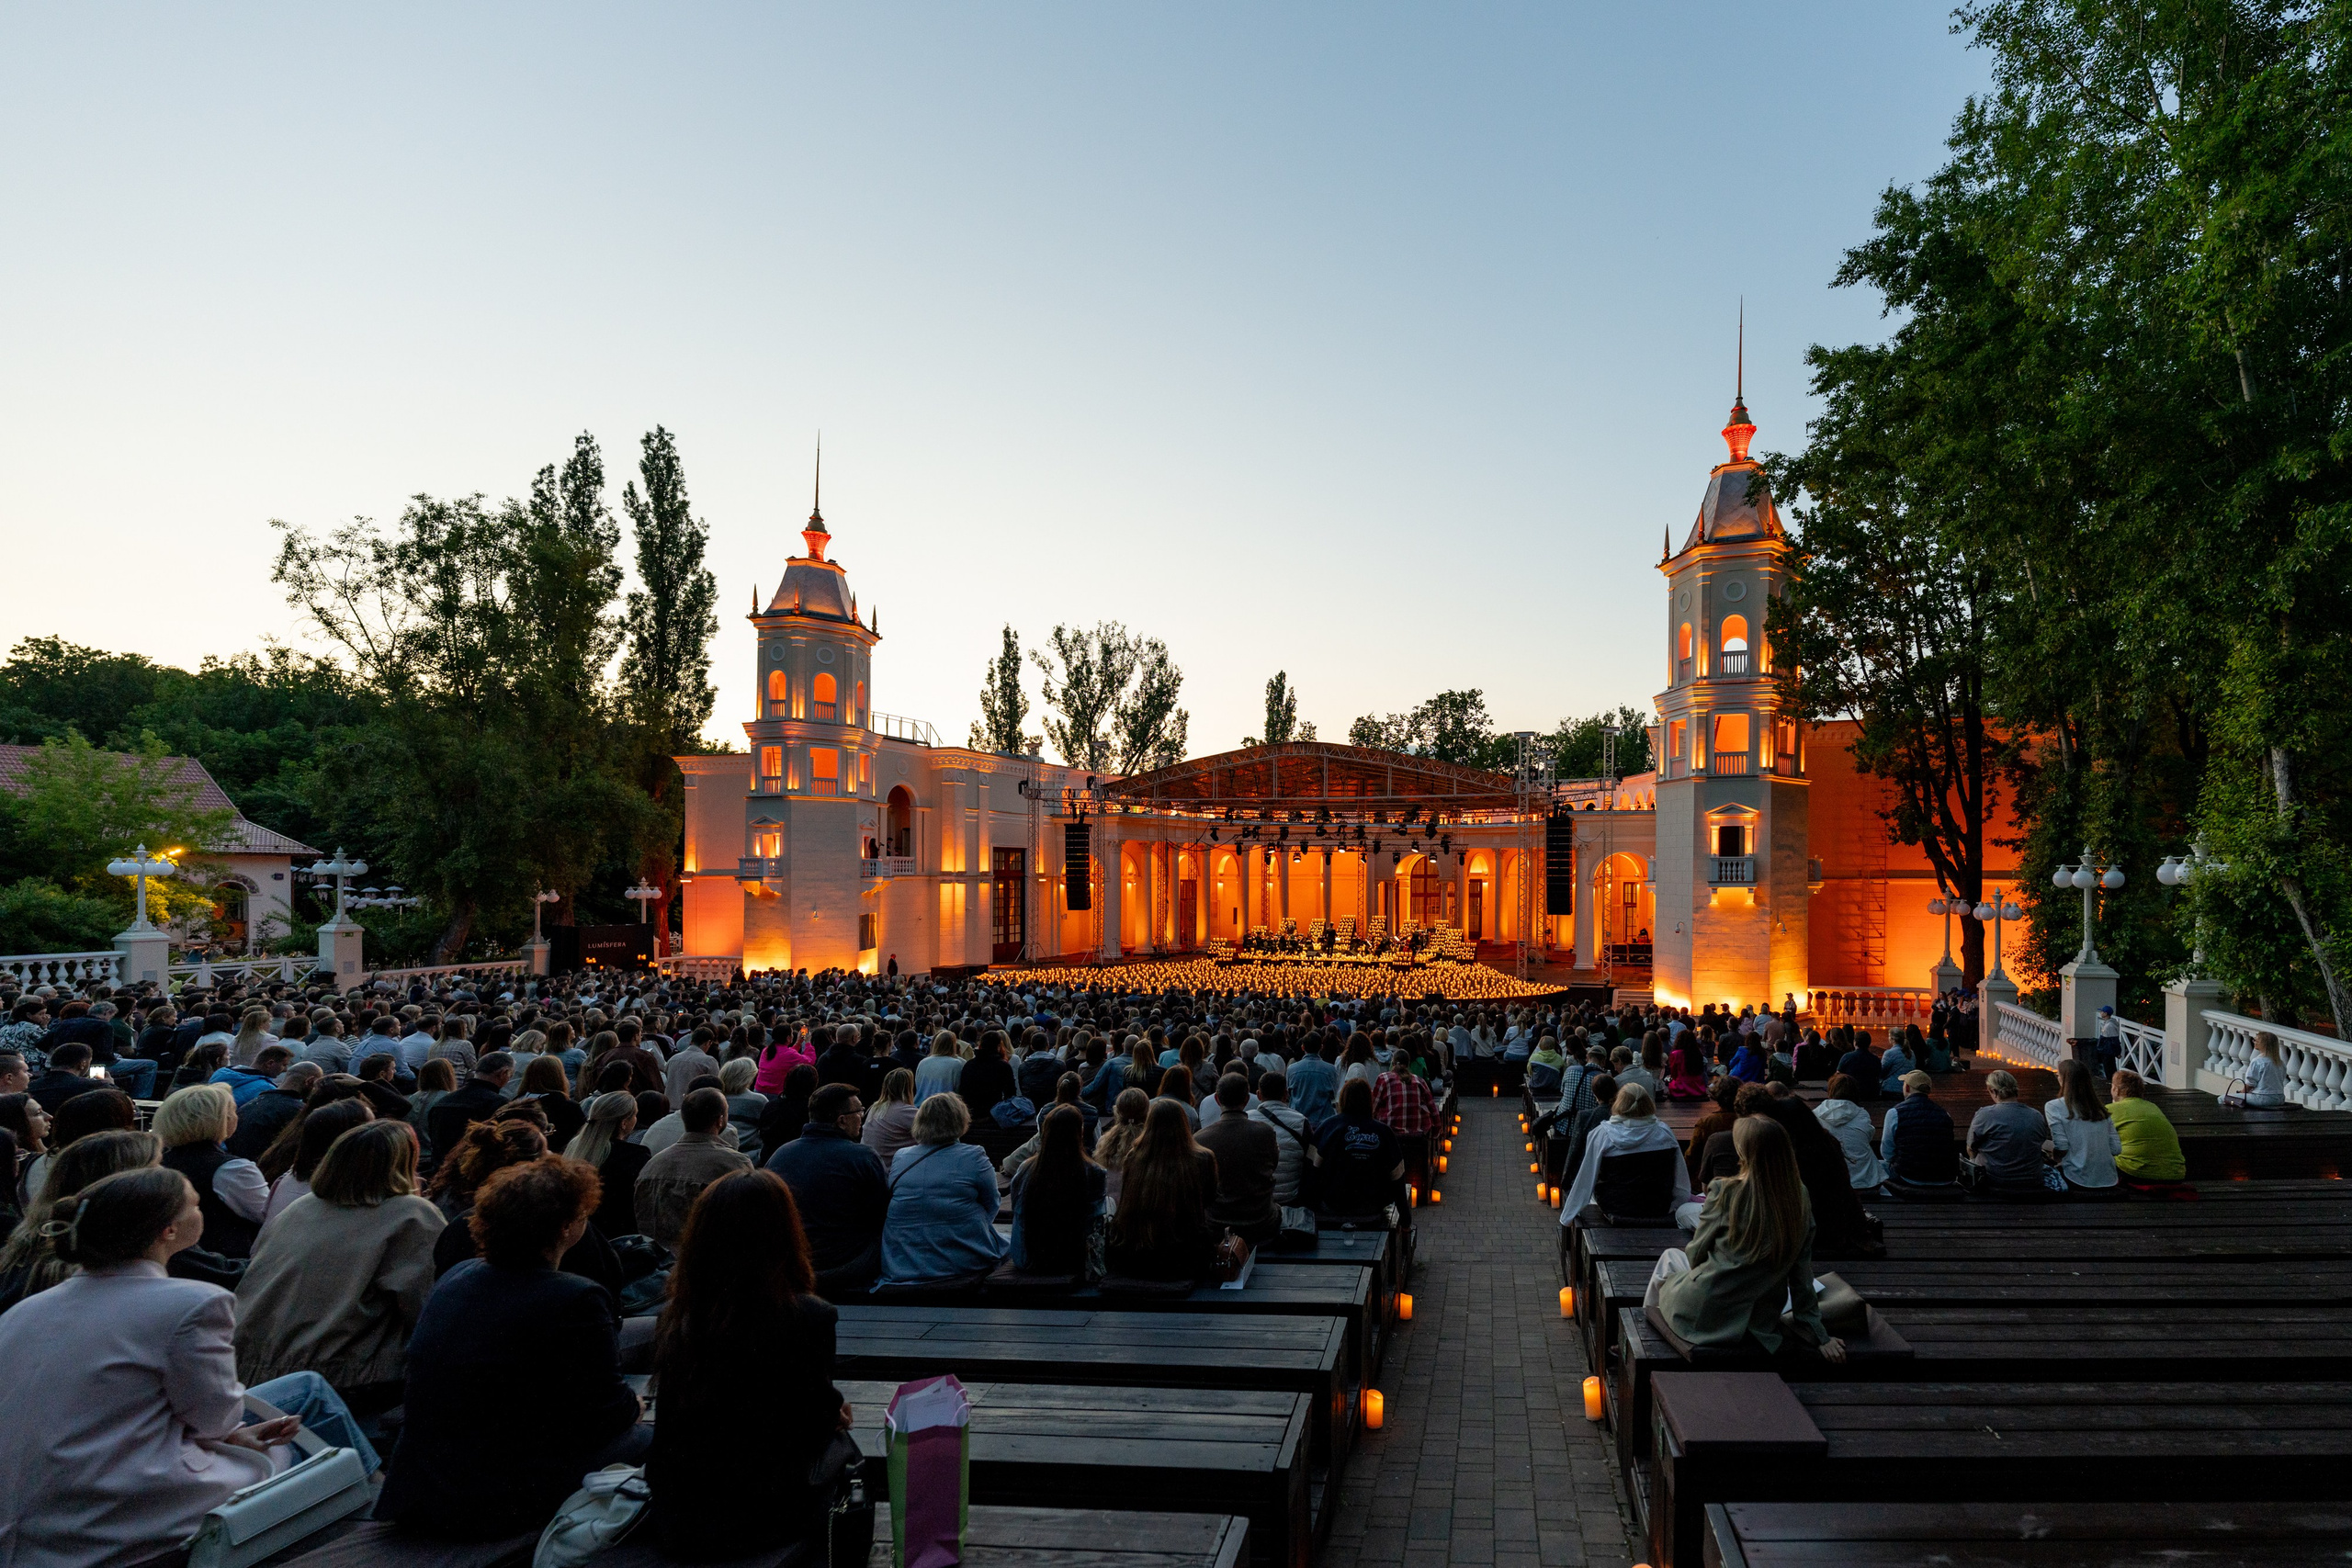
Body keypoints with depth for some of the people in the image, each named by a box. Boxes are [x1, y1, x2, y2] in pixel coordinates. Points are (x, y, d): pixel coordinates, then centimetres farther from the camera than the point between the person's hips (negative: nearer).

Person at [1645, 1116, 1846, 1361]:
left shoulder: (1725, 1192, -17)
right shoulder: (1799, 1198, -5)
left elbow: (1697, 1253, -5)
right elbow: (1802, 1270, 0)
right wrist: (1819, 1336, 8)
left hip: (1706, 1318, -4)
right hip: (1760, 1325, 5)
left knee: (1670, 1257, 26)